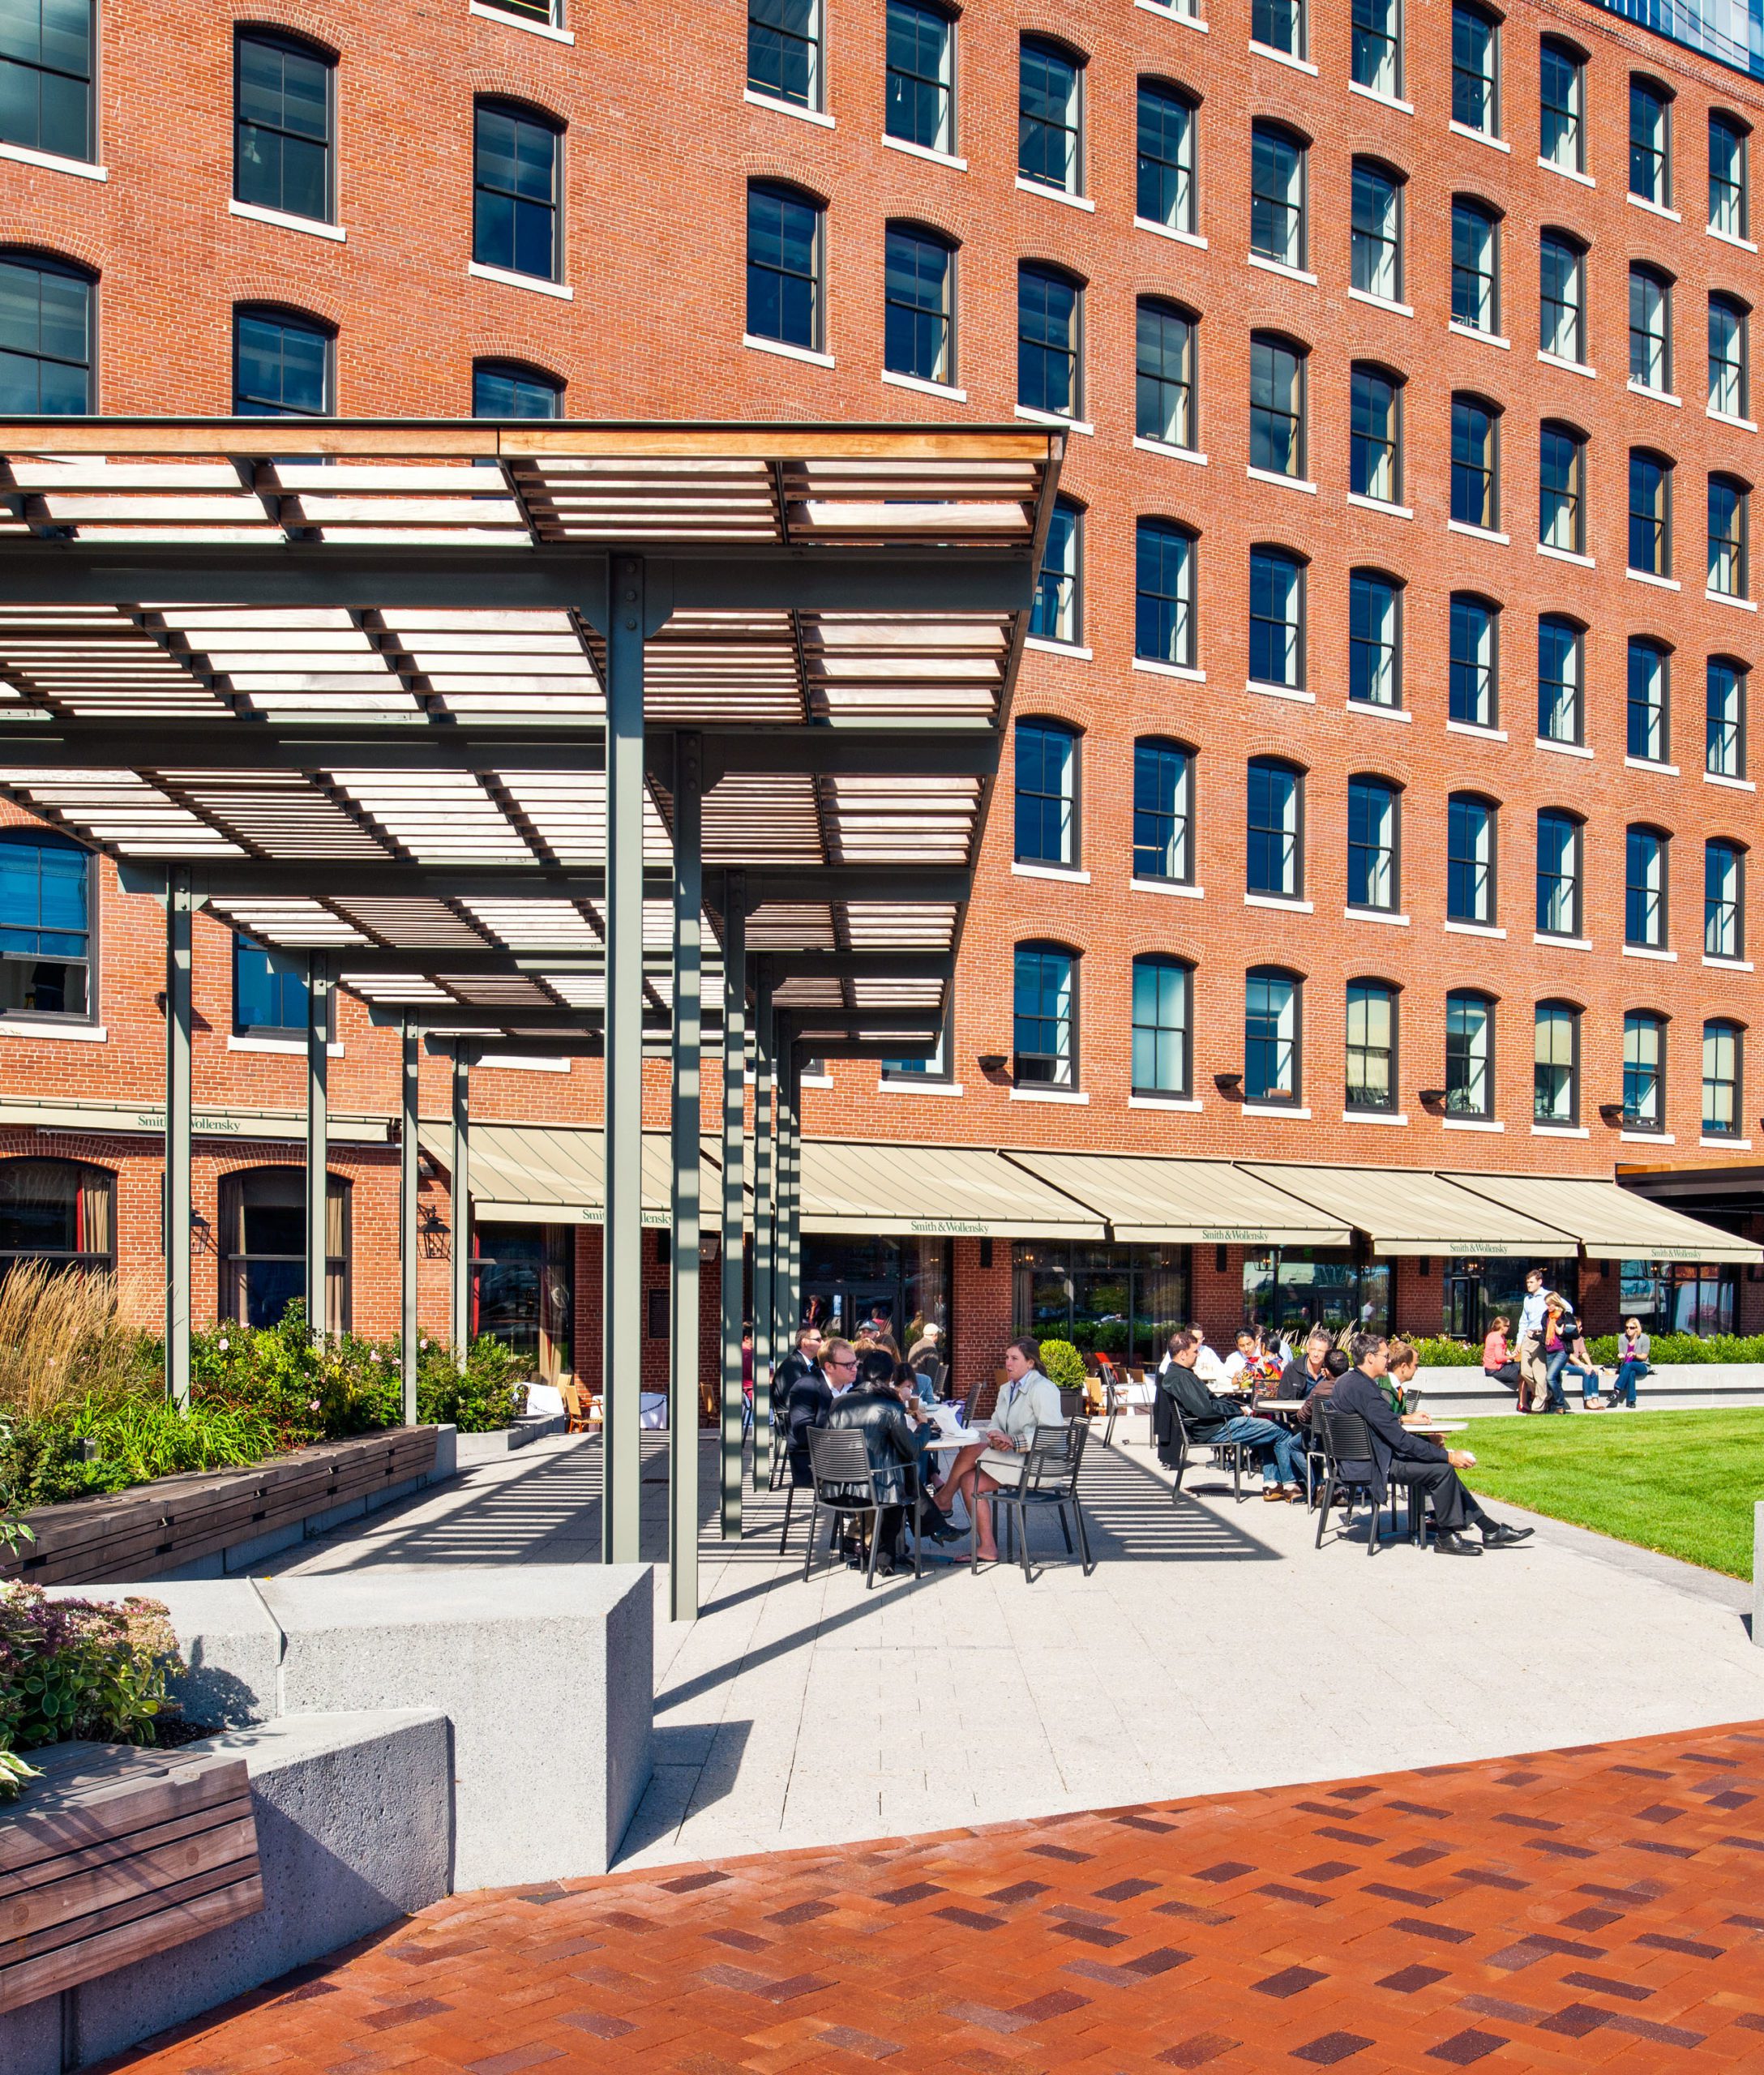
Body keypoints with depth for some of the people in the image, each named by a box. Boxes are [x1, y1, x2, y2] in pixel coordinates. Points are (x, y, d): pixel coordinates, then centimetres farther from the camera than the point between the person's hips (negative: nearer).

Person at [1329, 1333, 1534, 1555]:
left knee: (1441, 1461, 11)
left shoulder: (1348, 1380, 9)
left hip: (1360, 1458, 11)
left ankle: (1490, 1530, 13)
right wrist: (1448, 1455, -20)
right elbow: (1399, 1439, -25)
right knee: (1441, 1469, -15)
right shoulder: (1363, 1389, -25)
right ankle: (1445, 1537, 2)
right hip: (1370, 1466, -11)